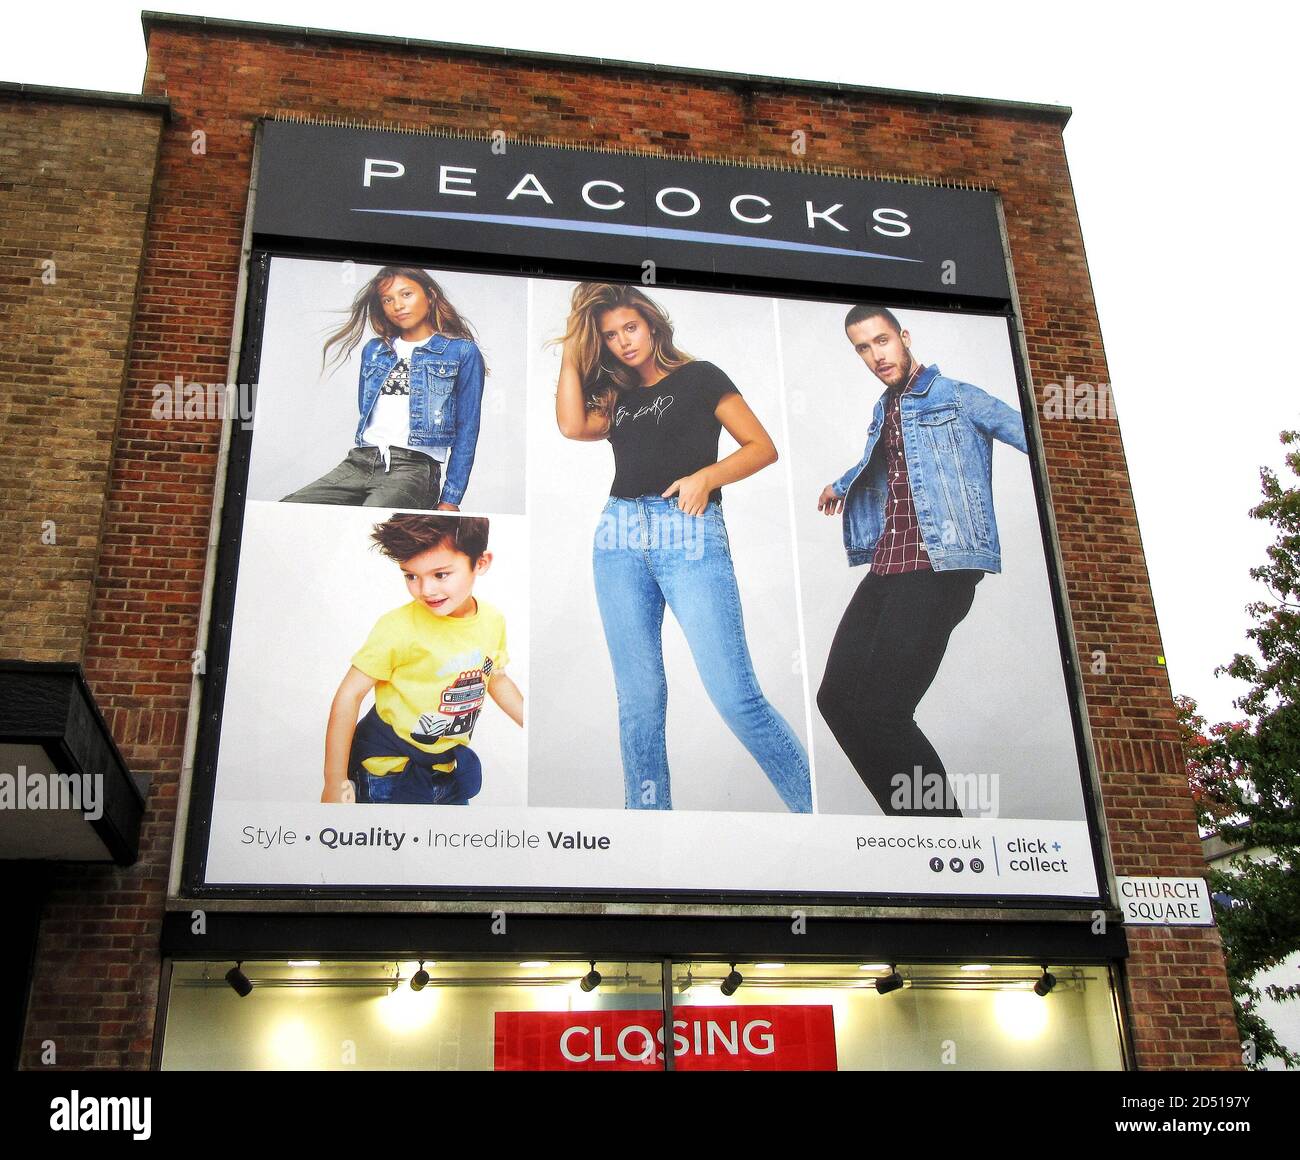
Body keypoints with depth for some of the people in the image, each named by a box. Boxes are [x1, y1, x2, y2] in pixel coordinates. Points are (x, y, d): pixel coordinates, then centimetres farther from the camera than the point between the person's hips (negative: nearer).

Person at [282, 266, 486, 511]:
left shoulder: (462, 352, 6)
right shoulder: (374, 350, 22)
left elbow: (466, 430, 2)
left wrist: (450, 500, -4)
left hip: (415, 466, -6)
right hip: (358, 462, 6)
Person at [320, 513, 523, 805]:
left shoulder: (493, 620, -6)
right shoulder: (398, 627, -23)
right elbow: (350, 694, -18)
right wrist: (334, 783, -17)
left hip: (449, 766, 5)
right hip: (390, 770, -5)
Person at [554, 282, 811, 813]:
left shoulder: (699, 377, 10)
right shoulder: (616, 397, 22)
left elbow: (762, 447, 5)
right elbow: (572, 426, 1)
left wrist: (706, 476, -11)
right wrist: (570, 352, 10)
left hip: (689, 533, -5)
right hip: (620, 537, 5)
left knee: (734, 694, -13)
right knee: (637, 699, 3)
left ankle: (816, 807, -4)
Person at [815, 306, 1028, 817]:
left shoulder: (957, 399, -1)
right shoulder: (883, 410, 22)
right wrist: (840, 485, 60)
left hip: (938, 570, -8)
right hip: (884, 570, 8)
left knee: (879, 708, -18)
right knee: (837, 697, 2)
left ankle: (939, 818, -4)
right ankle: (913, 817, 11)